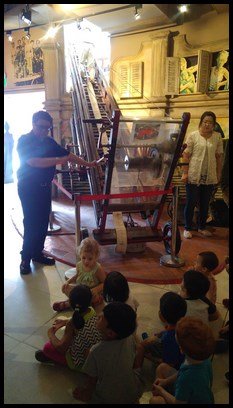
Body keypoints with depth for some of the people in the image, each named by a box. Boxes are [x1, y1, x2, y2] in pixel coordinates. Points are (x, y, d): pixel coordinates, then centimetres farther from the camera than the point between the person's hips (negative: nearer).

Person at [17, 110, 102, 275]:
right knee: (31, 223, -6)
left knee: (43, 222, 9)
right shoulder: (24, 141, -10)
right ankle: (25, 259, 7)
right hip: (28, 189, -6)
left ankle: (37, 253, 23)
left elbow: (67, 154, 12)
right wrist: (58, 160, -28)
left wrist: (88, 164, 8)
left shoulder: (49, 142, 9)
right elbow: (34, 162, -24)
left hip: (45, 187, 7)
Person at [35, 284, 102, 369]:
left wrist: (51, 334, -7)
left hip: (80, 363, -7)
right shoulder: (92, 311, -13)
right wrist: (65, 322, 11)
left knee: (47, 347, -1)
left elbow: (60, 347, -22)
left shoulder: (72, 324, -31)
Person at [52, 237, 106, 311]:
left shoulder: (98, 269, -23)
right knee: (66, 288, -7)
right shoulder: (79, 265, -8)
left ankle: (68, 304, -25)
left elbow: (104, 283, -17)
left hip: (92, 292, -5)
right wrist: (68, 282, -1)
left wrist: (96, 289, -33)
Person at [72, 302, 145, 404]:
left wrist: (86, 394, 4)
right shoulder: (130, 338, -21)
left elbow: (92, 381, -15)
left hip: (106, 399, 0)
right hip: (134, 393, 1)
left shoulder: (96, 351, -30)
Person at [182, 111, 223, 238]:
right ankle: (187, 228, 17)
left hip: (210, 177, 3)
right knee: (191, 202, 4)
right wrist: (185, 173, -9)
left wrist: (219, 174, 8)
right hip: (194, 176, -3)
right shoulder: (193, 135, -4)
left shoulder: (217, 137, 5)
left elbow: (219, 157, 9)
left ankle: (202, 227, 29)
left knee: (205, 203, 13)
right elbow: (186, 155, -5)